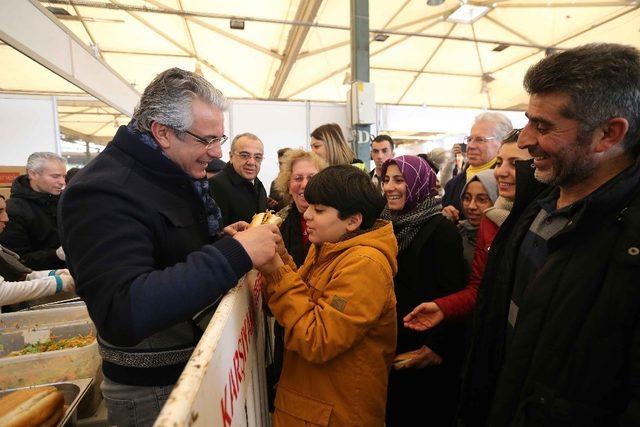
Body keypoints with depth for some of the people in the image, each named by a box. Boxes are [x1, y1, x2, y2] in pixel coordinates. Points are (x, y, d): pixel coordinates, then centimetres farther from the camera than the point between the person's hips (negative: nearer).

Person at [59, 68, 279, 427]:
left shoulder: (177, 173, 3)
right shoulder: (102, 193, -25)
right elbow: (122, 313, -36)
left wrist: (222, 239, -5)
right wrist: (234, 253, -39)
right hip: (153, 389, -8)